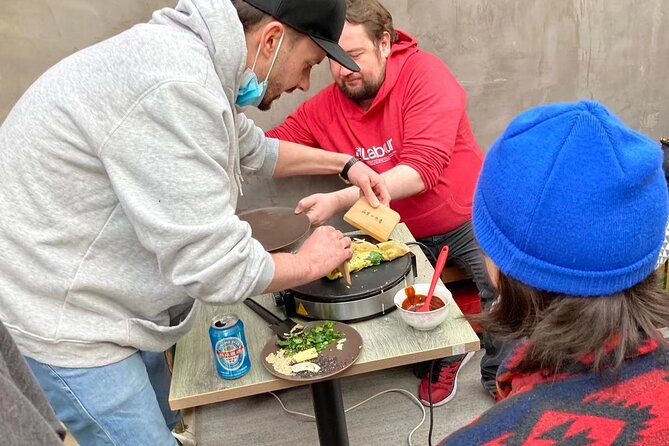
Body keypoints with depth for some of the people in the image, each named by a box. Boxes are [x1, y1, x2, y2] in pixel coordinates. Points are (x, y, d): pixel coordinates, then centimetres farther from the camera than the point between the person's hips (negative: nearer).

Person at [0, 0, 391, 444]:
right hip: (55, 313, -9)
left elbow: (252, 150, 20)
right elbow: (217, 268, -28)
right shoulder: (174, 86, -31)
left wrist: (344, 163, 19)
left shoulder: (193, 56, 1)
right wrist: (310, 263, -11)